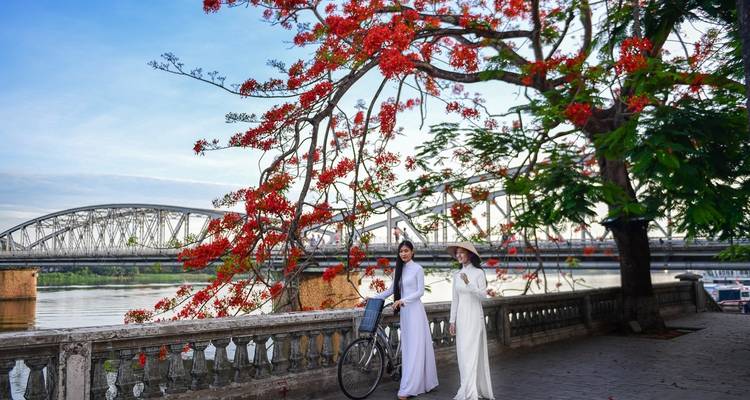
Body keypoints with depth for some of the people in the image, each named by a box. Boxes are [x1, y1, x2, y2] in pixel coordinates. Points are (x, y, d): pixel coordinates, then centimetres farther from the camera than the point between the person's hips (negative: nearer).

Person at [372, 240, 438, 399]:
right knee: (407, 346, 6)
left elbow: (420, 291, -10)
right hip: (404, 311, 7)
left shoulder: (417, 269, -5)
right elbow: (391, 290, 19)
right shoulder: (400, 269, 14)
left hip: (415, 310, -7)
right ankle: (415, 383, 13)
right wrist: (375, 297, 14)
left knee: (415, 346, -5)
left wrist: (402, 300, -19)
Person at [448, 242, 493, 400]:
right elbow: (455, 299, 12)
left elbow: (483, 294, -12)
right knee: (463, 353, 6)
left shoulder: (478, 273, -4)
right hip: (461, 316, 6)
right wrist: (452, 321, 8)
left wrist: (468, 283, -25)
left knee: (472, 352, -8)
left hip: (474, 315, -6)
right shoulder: (457, 275, 10)